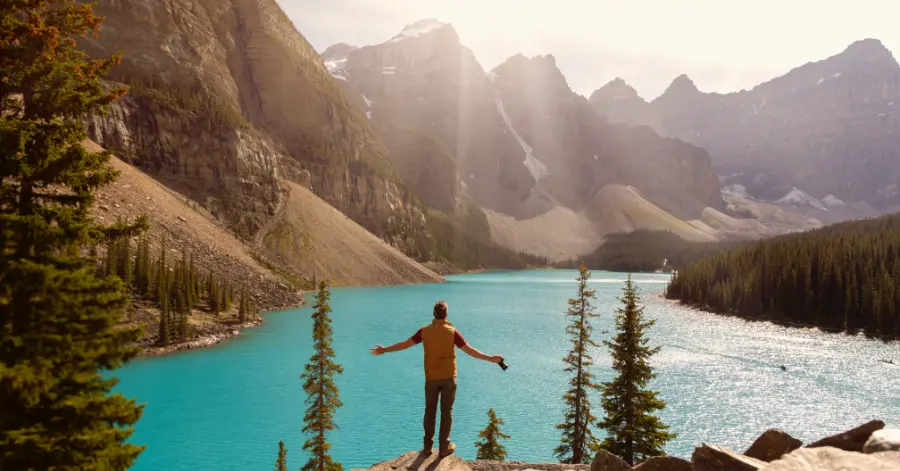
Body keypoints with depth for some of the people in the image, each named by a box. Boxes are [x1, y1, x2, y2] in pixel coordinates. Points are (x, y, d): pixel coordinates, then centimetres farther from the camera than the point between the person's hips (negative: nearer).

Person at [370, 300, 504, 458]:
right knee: (446, 411, 8)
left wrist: (384, 350, 14)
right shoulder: (452, 332, -11)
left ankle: (428, 447, 17)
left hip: (431, 377, 2)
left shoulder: (425, 331, -6)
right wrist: (491, 358, -3)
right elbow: (470, 350, -11)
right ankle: (444, 448, 12)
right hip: (448, 377, -1)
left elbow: (404, 344, 1)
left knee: (430, 411, 13)